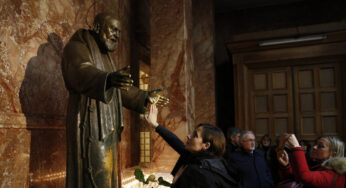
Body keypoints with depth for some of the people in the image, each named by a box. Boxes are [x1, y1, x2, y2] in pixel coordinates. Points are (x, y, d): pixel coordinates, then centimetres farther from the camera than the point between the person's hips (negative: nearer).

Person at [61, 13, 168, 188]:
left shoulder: (103, 56, 22)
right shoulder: (76, 48, -5)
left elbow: (118, 89, 29)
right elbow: (84, 74, -28)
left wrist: (145, 97, 32)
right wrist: (109, 79, -48)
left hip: (106, 129, 9)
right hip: (90, 128, -9)